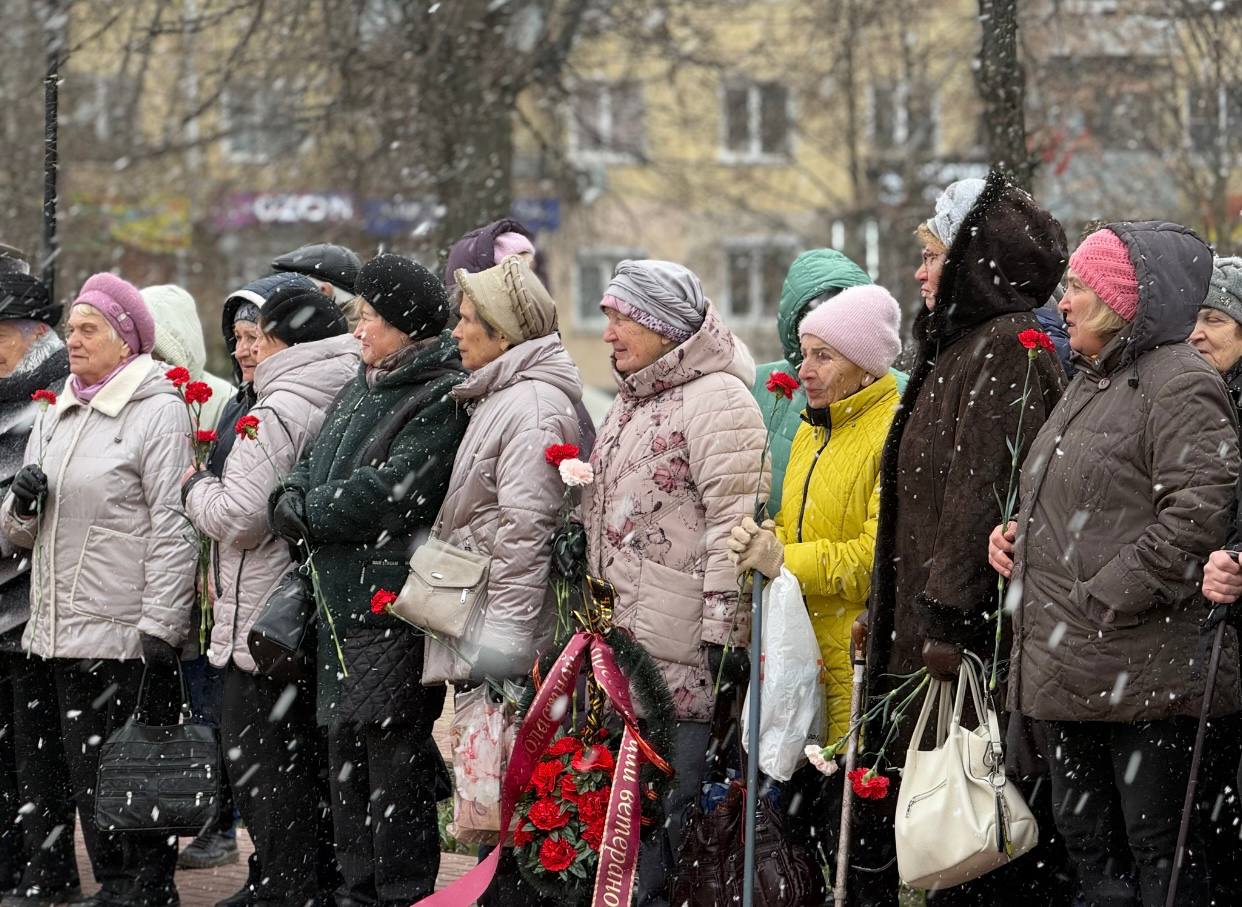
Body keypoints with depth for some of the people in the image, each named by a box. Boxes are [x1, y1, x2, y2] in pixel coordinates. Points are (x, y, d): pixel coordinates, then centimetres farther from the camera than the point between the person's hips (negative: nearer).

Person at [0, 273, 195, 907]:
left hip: (130, 635, -7)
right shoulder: (57, 416, 16)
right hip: (65, 632, 7)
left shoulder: (159, 410, -6)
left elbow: (173, 527, -12)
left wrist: (161, 628, -17)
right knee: (85, 767, 9)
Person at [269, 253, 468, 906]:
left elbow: (391, 489, -20)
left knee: (392, 754, -7)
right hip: (343, 603, 9)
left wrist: (307, 511, -10)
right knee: (344, 748, 14)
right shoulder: (361, 388, 18)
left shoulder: (442, 398, -12)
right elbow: (315, 464, 18)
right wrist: (293, 498, -4)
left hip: (395, 608, -9)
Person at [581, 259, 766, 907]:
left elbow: (733, 525, -17)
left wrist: (724, 633, -20)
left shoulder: (717, 398, -10)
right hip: (618, 646, 10)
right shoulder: (630, 402, 21)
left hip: (681, 663, -10)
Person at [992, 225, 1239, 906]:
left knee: (1156, 847, -4)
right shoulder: (1090, 383, 19)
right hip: (1069, 667, 10)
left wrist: (1098, 598, -20)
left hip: (1141, 667, -10)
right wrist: (1017, 531, 10)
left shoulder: (1179, 385, -12)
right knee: (1087, 840, 14)